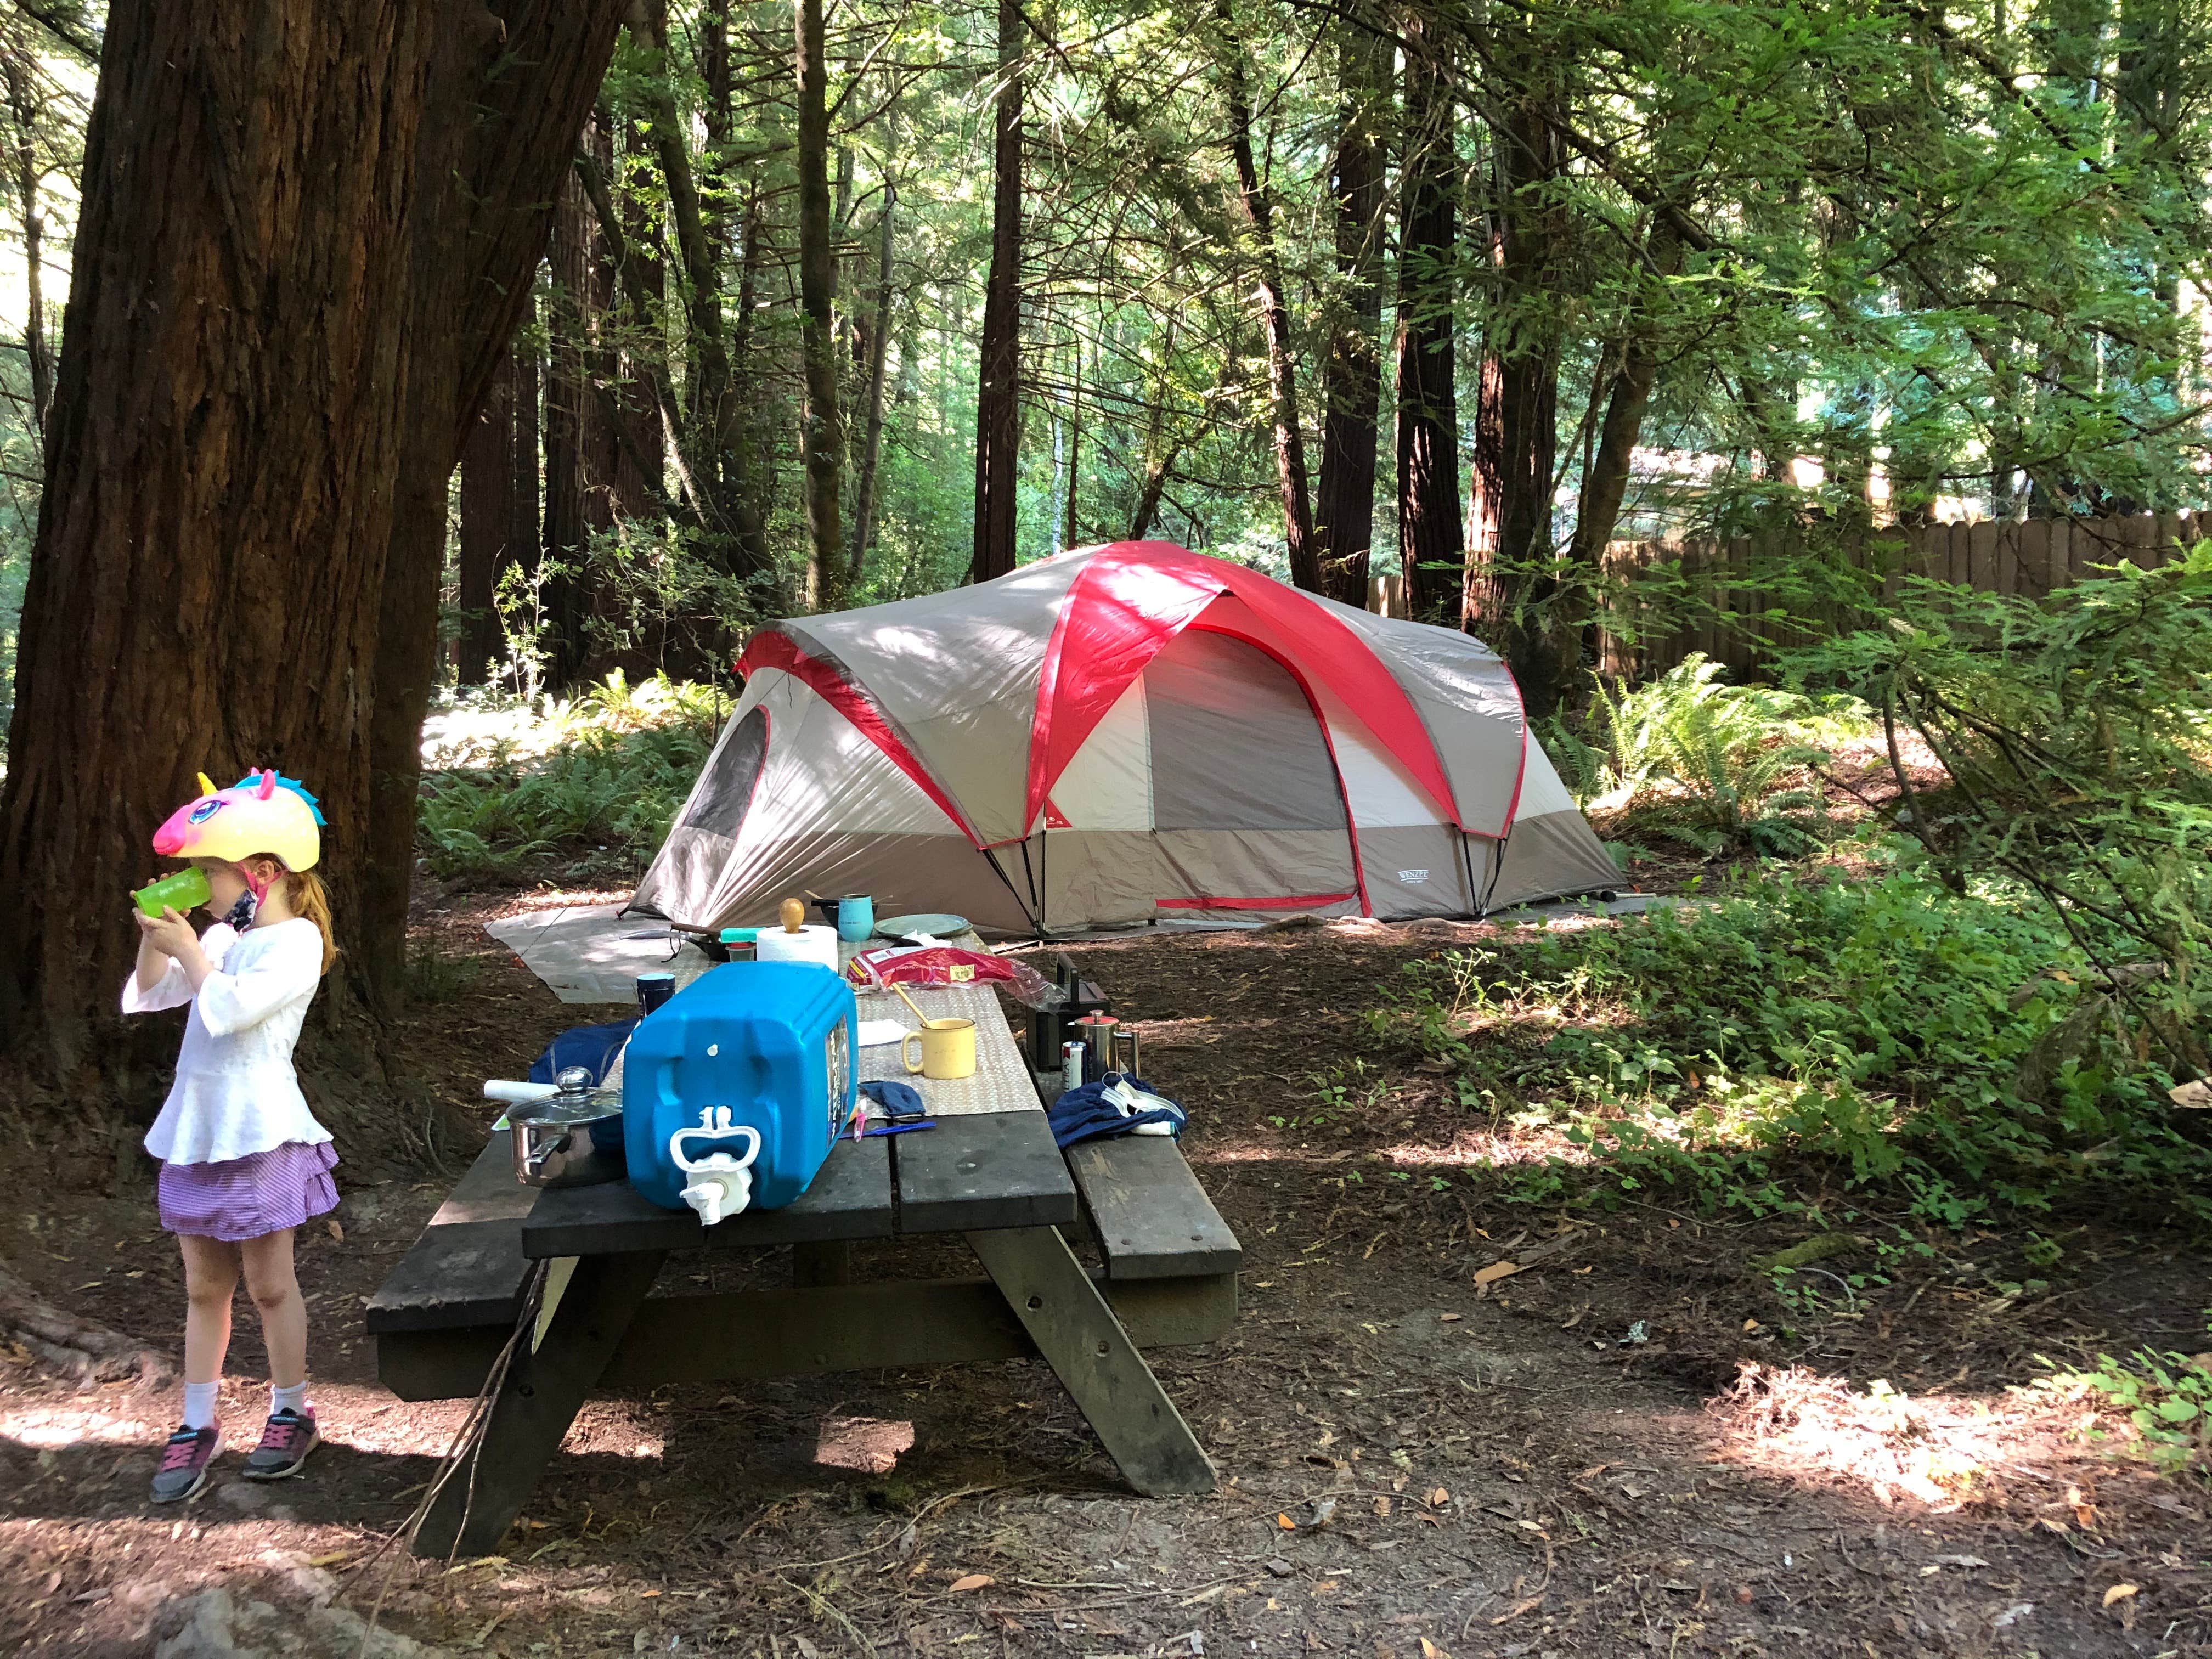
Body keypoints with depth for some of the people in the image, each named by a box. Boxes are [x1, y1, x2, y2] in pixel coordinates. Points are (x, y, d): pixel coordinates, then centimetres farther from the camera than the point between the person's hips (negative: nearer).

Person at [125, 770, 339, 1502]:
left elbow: (229, 1008, -25)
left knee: (269, 1283, 6)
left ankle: (291, 1412, 22)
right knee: (204, 1288, 13)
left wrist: (187, 949, -15)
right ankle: (197, 1425, 22)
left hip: (258, 1134, -7)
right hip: (197, 1131, 7)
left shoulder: (296, 941, -12)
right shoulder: (220, 939, 9)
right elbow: (145, 997, 16)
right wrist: (153, 940, 1)